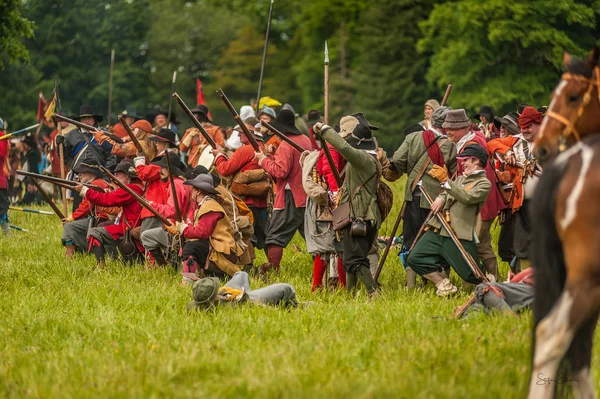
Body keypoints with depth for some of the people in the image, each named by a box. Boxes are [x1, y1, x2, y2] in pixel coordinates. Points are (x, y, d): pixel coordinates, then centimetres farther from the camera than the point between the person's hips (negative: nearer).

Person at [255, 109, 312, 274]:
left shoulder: (286, 145, -15)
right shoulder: (305, 140, 11)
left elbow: (280, 171, -21)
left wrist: (264, 160, -10)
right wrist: (272, 157, 10)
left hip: (290, 198, -8)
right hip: (307, 197, 8)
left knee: (275, 236, -3)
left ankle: (272, 268, -7)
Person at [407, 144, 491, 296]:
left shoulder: (484, 183, -4)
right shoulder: (460, 179, 23)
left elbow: (467, 198, -20)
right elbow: (447, 194, 29)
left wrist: (445, 181, -30)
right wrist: (441, 197, 2)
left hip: (459, 236, -7)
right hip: (437, 230, 7)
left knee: (472, 275, -3)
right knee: (414, 259, -8)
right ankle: (444, 285, 2)